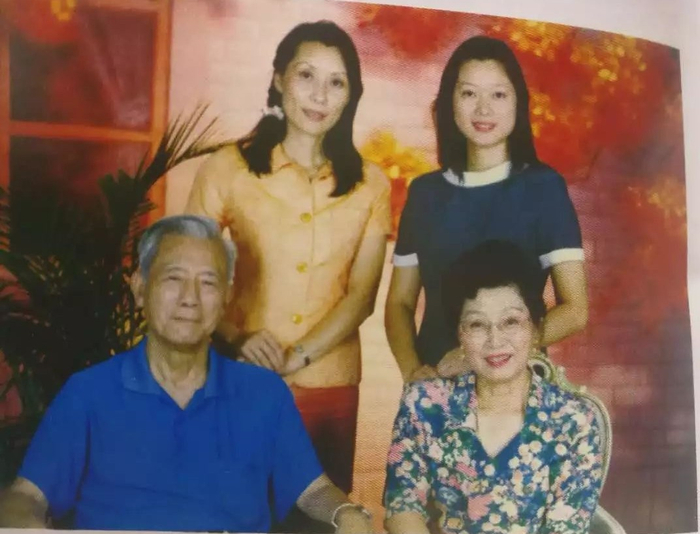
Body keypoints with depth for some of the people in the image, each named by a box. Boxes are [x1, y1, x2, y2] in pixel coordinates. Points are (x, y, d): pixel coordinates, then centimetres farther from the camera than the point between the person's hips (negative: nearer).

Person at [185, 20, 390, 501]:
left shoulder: (370, 184, 5)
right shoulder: (228, 168, -1)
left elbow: (362, 295, -1)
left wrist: (296, 358, -14)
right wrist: (234, 336, -19)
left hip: (331, 386, 2)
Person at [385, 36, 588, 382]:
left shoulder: (543, 186, -1)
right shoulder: (425, 192, 7)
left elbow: (574, 311, -4)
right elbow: (399, 303, 9)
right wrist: (411, 369, -8)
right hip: (435, 379, 2)